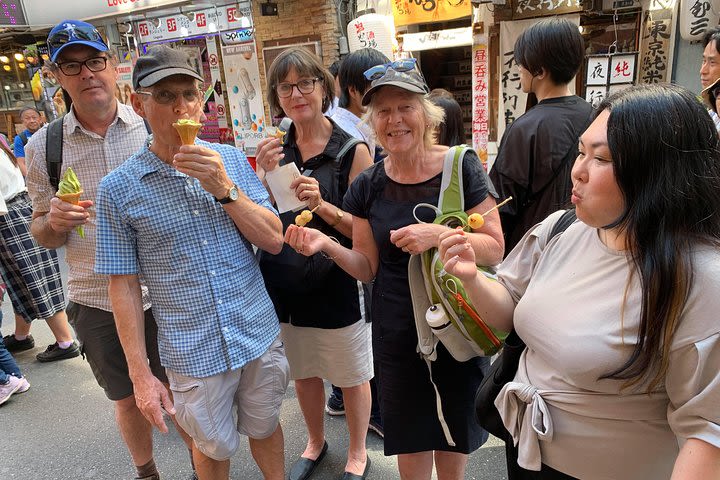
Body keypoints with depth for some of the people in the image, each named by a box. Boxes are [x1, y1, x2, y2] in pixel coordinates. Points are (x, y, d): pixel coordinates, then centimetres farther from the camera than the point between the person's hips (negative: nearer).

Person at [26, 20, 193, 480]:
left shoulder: (153, 127, -4)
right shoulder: (43, 145, -1)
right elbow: (42, 235, 6)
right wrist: (55, 222, -17)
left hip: (165, 293, -1)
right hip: (97, 304, 1)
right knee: (129, 400, 20)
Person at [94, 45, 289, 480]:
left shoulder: (232, 160, -3)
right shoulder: (118, 188, -8)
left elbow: (274, 241, -6)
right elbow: (124, 285, -5)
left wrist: (224, 189, -21)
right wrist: (141, 374, -4)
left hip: (260, 335, 2)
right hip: (194, 354, -1)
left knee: (264, 428, 22)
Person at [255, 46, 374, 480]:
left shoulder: (352, 150, -12)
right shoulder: (275, 148, 1)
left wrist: (324, 206, -28)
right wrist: (265, 176, -15)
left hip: (336, 283, -4)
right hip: (286, 280, 5)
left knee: (352, 377, 15)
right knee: (303, 372, 22)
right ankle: (316, 442, 49)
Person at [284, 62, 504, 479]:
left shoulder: (462, 168, -10)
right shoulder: (368, 186, -3)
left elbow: (495, 249, -11)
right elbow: (368, 268, 3)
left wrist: (438, 234, -27)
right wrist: (328, 245, -15)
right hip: (398, 335, 2)